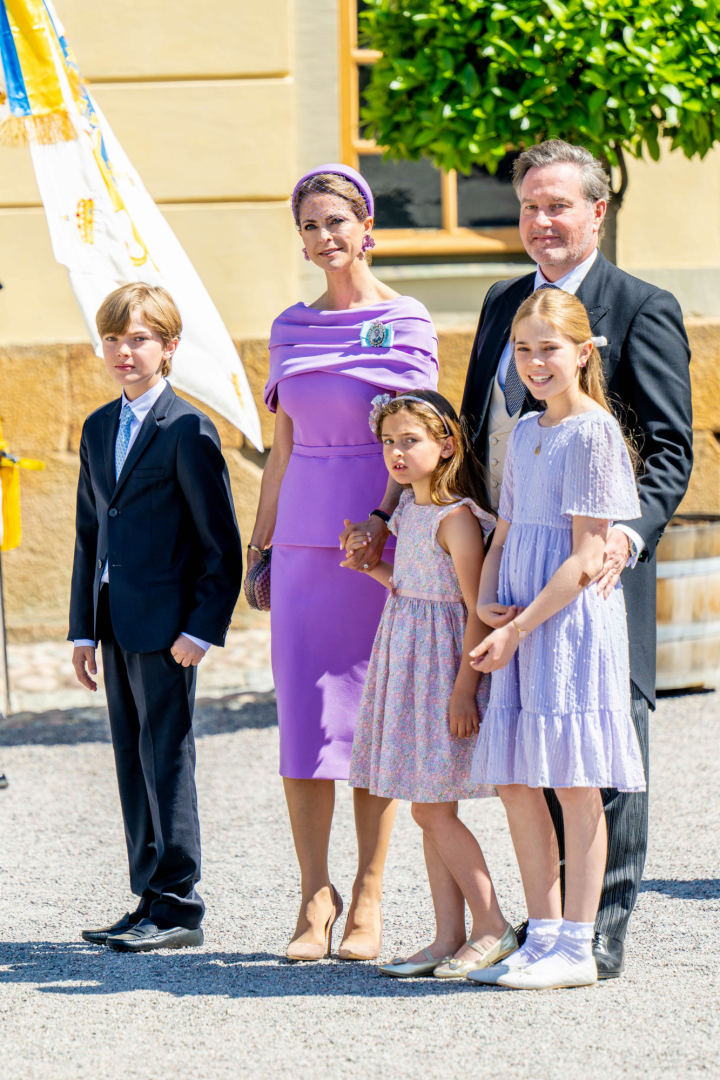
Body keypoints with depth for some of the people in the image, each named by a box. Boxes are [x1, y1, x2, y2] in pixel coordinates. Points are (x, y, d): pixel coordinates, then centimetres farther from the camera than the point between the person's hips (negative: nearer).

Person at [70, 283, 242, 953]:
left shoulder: (186, 431, -8)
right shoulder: (98, 430, 15)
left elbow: (220, 542, -8)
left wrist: (202, 627, -14)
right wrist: (83, 628, 15)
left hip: (164, 624, -7)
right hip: (115, 624, 7)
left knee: (166, 759, -5)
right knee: (132, 762, 9)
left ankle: (177, 907, -1)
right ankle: (151, 900, 15)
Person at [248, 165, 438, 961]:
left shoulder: (403, 321, -1)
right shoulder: (290, 329, 13)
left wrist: (380, 521, -20)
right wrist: (259, 542, 14)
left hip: (381, 537, -4)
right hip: (305, 537, 4)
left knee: (376, 715, -2)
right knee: (302, 714, -1)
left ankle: (368, 902, 3)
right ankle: (314, 900, 4)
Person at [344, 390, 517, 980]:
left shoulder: (456, 517, -16)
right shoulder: (411, 510, 11)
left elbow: (477, 609, -18)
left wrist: (463, 689, -20)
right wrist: (372, 566, 8)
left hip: (443, 664, -9)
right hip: (406, 665, 9)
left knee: (435, 810, -7)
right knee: (427, 812, 8)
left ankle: (493, 928, 1)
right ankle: (450, 939, 11)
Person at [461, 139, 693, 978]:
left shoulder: (643, 309, -3)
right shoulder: (502, 304, 17)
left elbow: (670, 448, -8)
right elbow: (474, 432, 23)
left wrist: (631, 532, -24)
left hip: (597, 563, -6)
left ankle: (603, 931, 3)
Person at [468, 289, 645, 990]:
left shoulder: (594, 432, -10)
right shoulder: (524, 434, 14)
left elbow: (586, 560, -14)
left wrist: (518, 626, -16)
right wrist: (486, 601, 1)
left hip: (573, 624, -8)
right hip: (519, 628, 8)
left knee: (574, 786, -4)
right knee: (515, 784, 8)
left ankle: (575, 948, 0)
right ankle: (542, 937, 16)